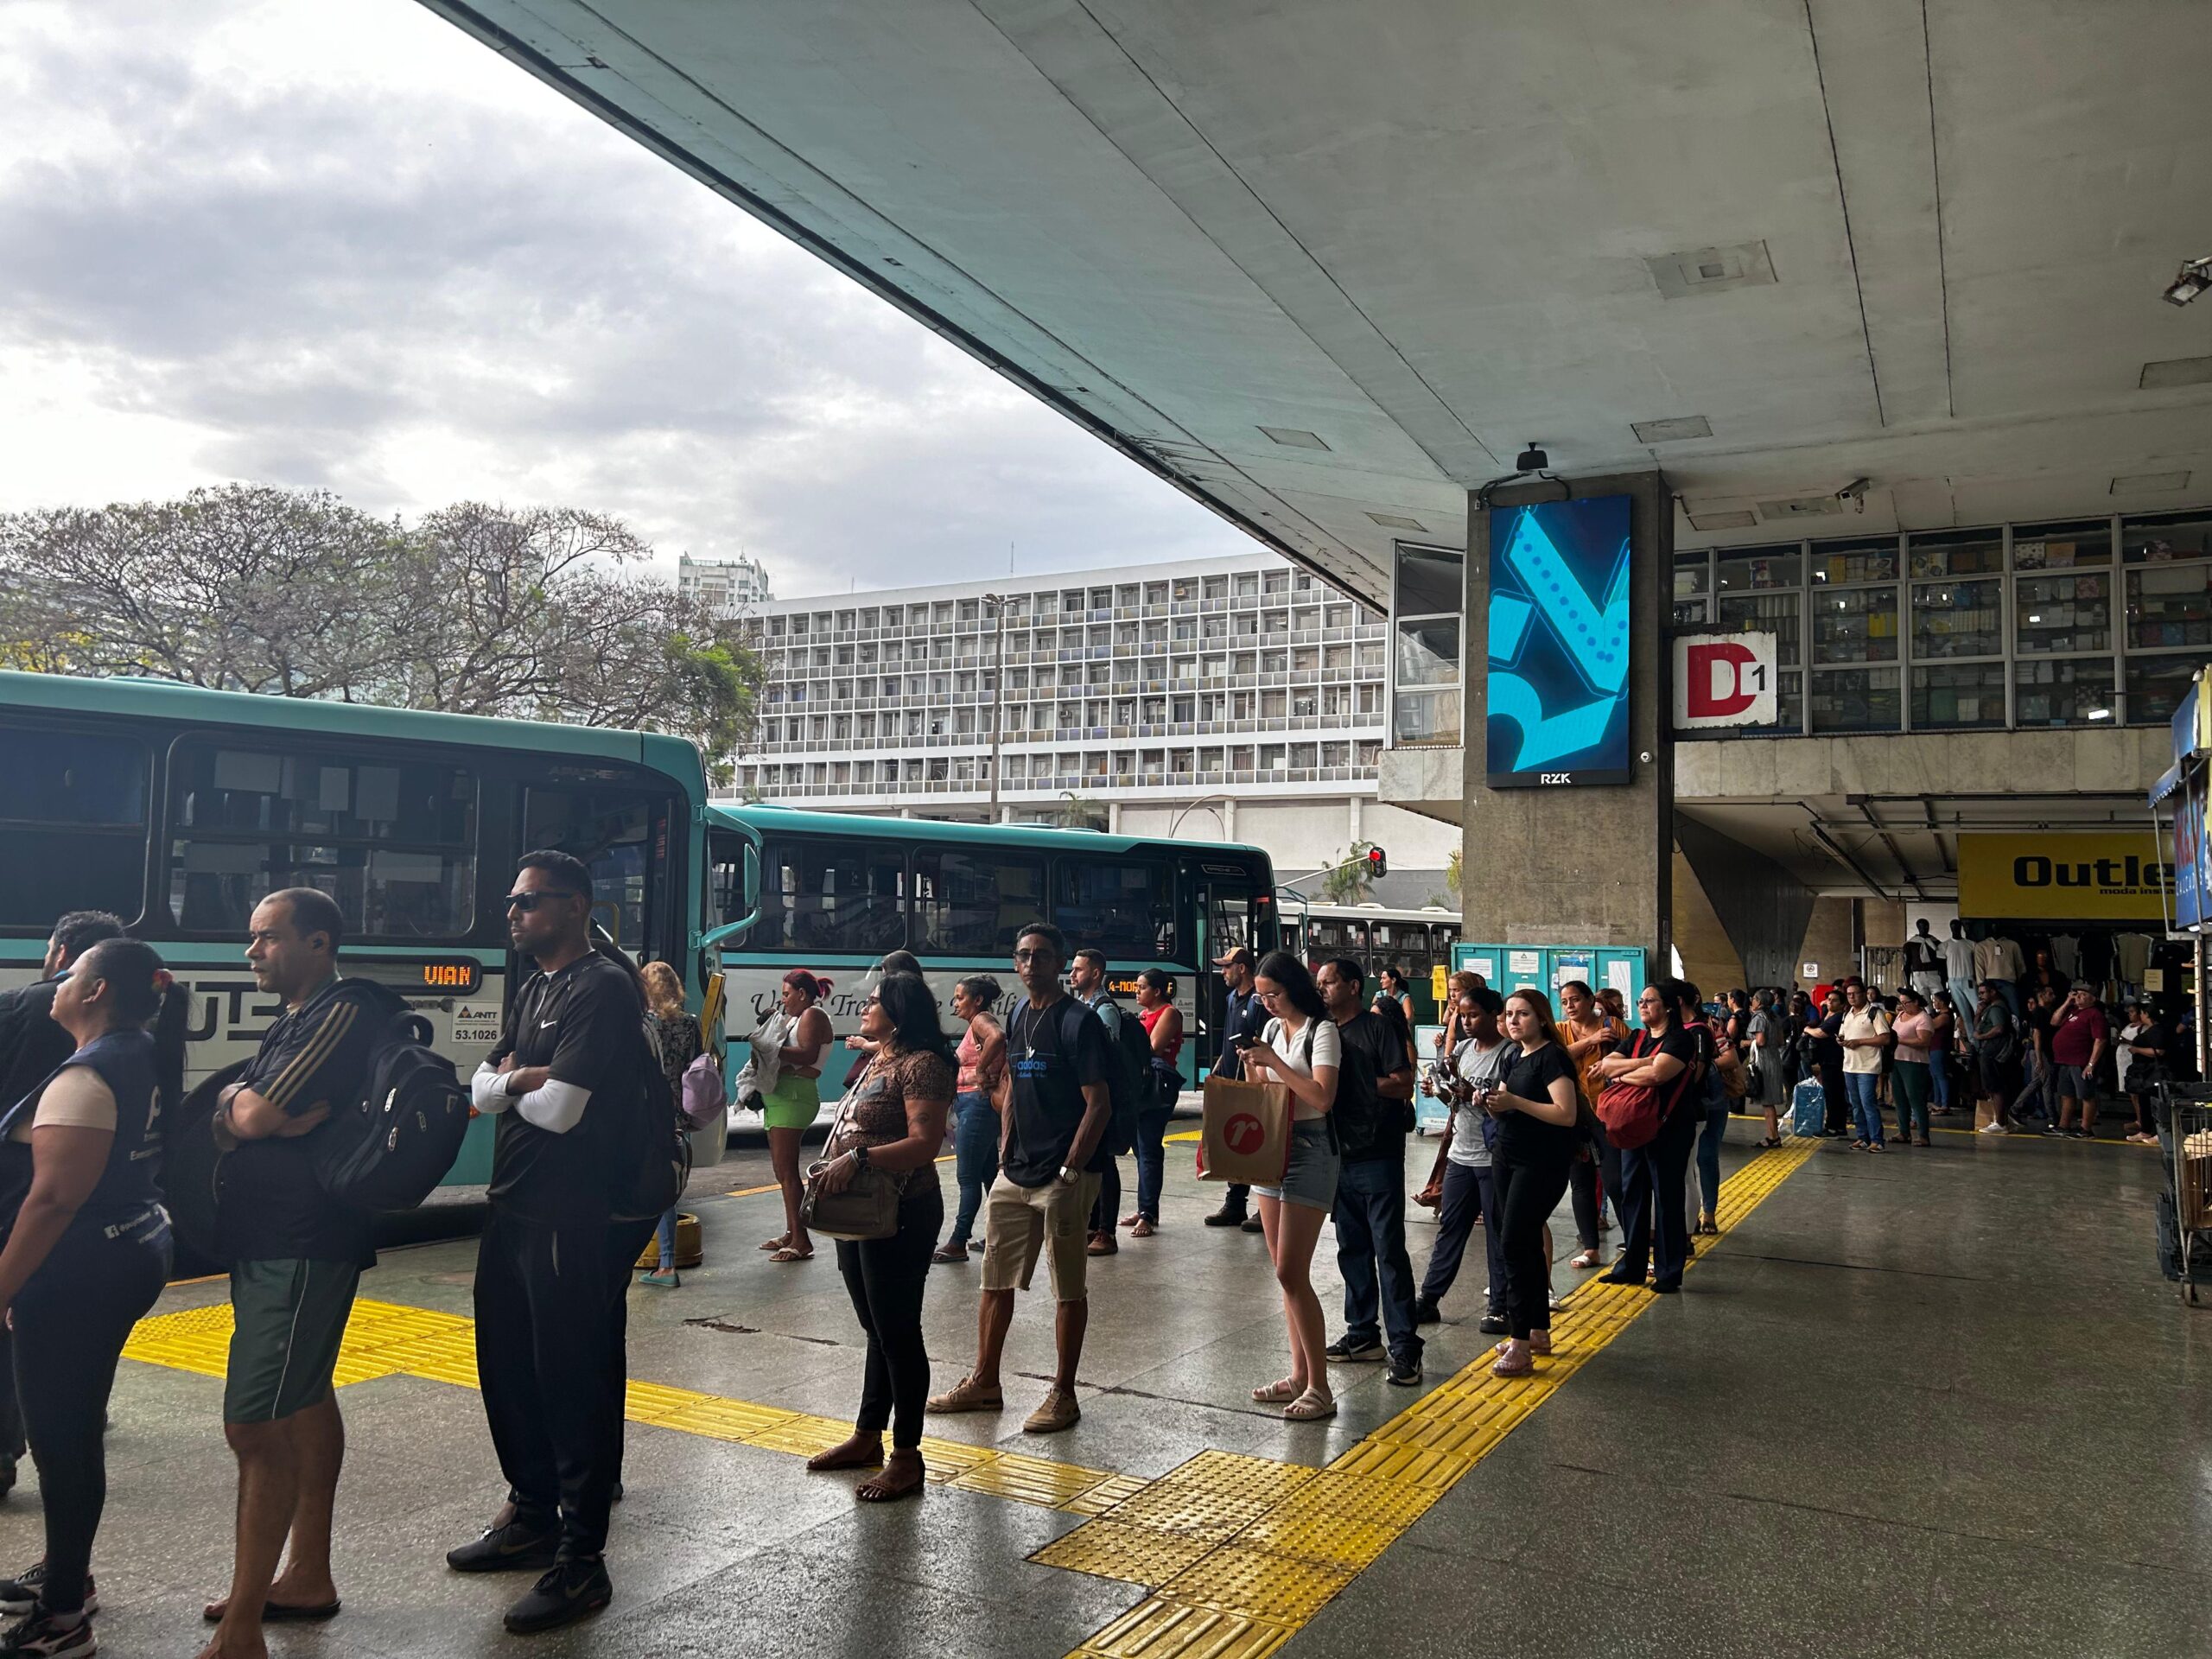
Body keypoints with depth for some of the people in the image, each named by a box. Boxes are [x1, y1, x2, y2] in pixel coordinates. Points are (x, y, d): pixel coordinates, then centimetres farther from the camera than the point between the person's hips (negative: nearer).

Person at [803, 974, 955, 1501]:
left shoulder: (921, 1065, -16)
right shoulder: (878, 1062, 15)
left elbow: (926, 1143, -24)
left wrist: (858, 1157, -30)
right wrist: (834, 1169, 10)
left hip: (901, 1215, -10)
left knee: (898, 1332, -1)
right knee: (877, 1329, 19)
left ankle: (906, 1458, 9)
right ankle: (867, 1437, 32)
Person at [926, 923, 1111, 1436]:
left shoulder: (1078, 1022, -12)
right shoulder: (1018, 1015, 11)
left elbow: (1099, 1105, -15)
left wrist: (1069, 1171, -17)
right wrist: (1005, 1149, 12)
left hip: (1065, 1177, -7)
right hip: (1016, 1172, 8)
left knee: (1069, 1288, 5)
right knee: (995, 1279, 14)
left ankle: (1063, 1394, 16)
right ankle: (984, 1383, 27)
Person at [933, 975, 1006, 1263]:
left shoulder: (982, 1020, -13)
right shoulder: (977, 1025, 17)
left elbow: (997, 1037, -36)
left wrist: (980, 1071, -27)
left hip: (977, 1104, -11)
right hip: (970, 1104, 11)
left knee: (967, 1176, -6)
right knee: (988, 1173, 14)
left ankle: (958, 1243, -1)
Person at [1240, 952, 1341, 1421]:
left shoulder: (1322, 1031, -10)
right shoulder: (1271, 1029, 12)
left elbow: (1322, 1098, -21)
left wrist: (1272, 1061, -20)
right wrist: (1249, 1063, -4)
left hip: (1308, 1151, -8)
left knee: (1291, 1273, -10)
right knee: (1285, 1272, 10)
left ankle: (1319, 1387, -2)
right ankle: (1299, 1375, 19)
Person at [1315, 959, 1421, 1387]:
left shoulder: (1379, 1027, -8)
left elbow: (1404, 1085, -13)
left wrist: (1362, 1082, -15)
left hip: (1378, 1157, -7)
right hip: (1341, 1157, 7)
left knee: (1389, 1251, -4)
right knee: (1352, 1250, 14)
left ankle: (1404, 1347, 1)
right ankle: (1363, 1334, 25)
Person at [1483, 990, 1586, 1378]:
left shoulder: (1552, 1057, -13)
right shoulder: (1516, 1057, 13)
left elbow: (1566, 1114, -22)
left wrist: (1515, 1101, -25)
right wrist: (1491, 1103, -2)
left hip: (1543, 1164, -9)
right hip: (1508, 1159, 9)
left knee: (1515, 1247, -11)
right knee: (1527, 1246, 14)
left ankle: (1520, 1346, -6)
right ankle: (1539, 1332, 25)